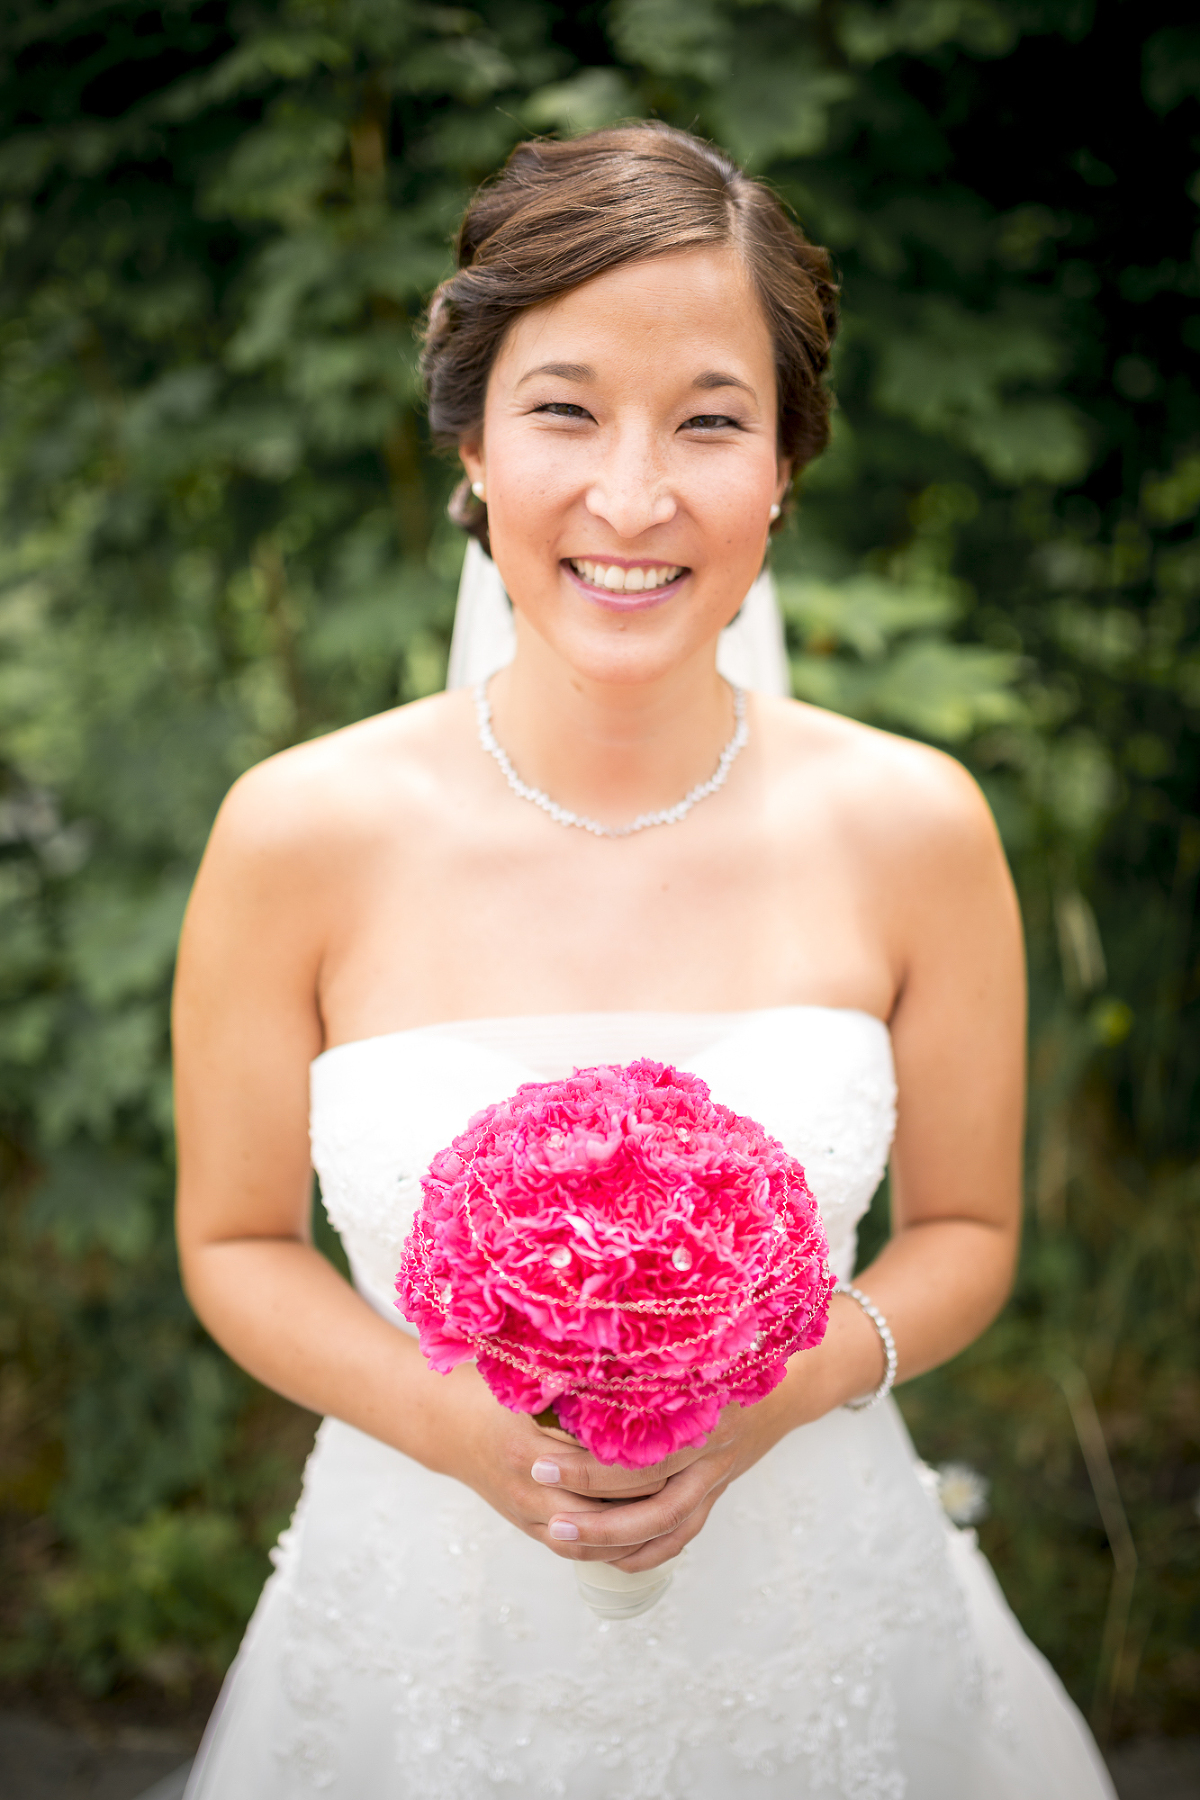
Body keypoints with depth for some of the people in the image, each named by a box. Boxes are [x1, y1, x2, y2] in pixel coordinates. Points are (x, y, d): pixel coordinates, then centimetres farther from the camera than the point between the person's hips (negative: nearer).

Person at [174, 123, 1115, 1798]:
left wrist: (779, 1389, -17)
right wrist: (456, 1424, -18)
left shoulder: (911, 828, -12)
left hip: (814, 1609, 1)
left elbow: (964, 1233, 1)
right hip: (430, 1626, 0)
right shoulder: (302, 835, -14)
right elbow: (236, 1240, -2)